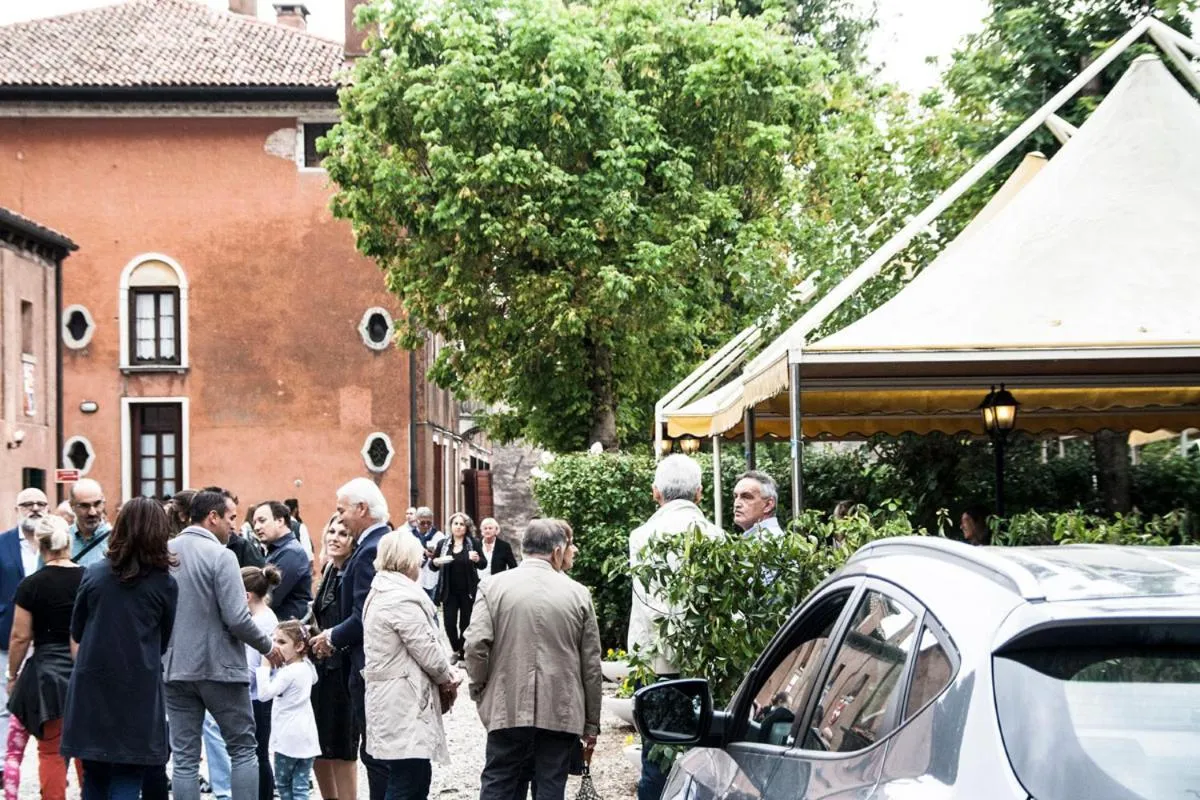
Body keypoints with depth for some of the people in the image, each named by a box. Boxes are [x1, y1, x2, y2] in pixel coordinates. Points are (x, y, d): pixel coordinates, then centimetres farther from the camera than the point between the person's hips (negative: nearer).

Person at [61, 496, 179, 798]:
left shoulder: (94, 574, 2)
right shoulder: (165, 584, -3)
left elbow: (75, 635, 10)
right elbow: (162, 643, 8)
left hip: (91, 687, 3)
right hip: (138, 689, -2)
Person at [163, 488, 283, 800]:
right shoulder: (220, 555, -14)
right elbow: (237, 619, -17)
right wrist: (268, 647, -1)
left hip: (175, 668, 5)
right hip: (219, 668, -5)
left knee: (184, 757, 6)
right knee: (243, 750, 8)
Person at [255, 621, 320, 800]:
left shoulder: (288, 672, -16)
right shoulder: (306, 667, 9)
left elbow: (265, 693, -22)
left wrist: (265, 665, -17)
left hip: (289, 738, -7)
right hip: (306, 737, 7)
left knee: (283, 782, 10)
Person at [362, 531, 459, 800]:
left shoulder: (379, 594, 16)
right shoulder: (403, 598, -17)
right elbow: (427, 650, -17)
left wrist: (442, 677, 6)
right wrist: (448, 679, 2)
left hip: (390, 700, 11)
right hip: (405, 704, -11)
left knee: (418, 778, 15)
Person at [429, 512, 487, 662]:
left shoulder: (474, 543, -1)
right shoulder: (442, 544, 5)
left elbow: (484, 565, -3)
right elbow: (432, 566, 7)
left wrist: (477, 559, -25)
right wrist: (436, 562, -16)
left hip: (468, 591, -2)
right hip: (449, 591, 2)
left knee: (465, 624, 2)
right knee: (449, 623, -1)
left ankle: (463, 655, 15)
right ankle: (456, 650, 23)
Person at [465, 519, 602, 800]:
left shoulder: (495, 586, -1)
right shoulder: (577, 593, 1)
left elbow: (475, 645, -10)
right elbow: (591, 665, 4)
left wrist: (479, 688, 9)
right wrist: (592, 723, 12)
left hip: (508, 708, 0)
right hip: (561, 713, 0)